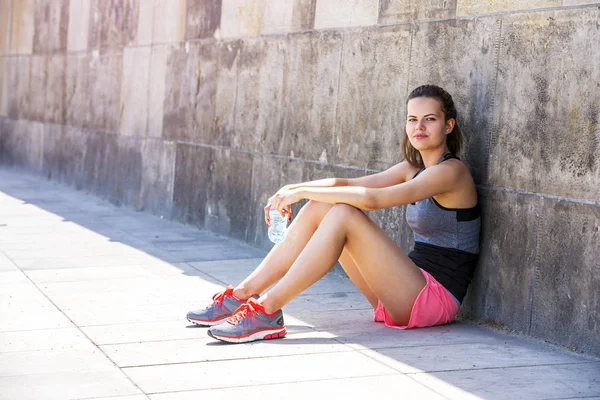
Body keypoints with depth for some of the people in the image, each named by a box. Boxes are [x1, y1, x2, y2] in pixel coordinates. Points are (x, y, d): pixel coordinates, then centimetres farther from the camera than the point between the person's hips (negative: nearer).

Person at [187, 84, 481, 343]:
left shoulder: (451, 171, -12)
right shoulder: (413, 169, 15)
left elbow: (372, 198, -23)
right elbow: (345, 184, 10)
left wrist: (303, 192, -18)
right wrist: (291, 190, -6)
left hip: (435, 297, -8)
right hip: (410, 291, 8)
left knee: (343, 215, -23)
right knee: (320, 208, -3)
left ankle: (267, 310, -23)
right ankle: (242, 295, -5)